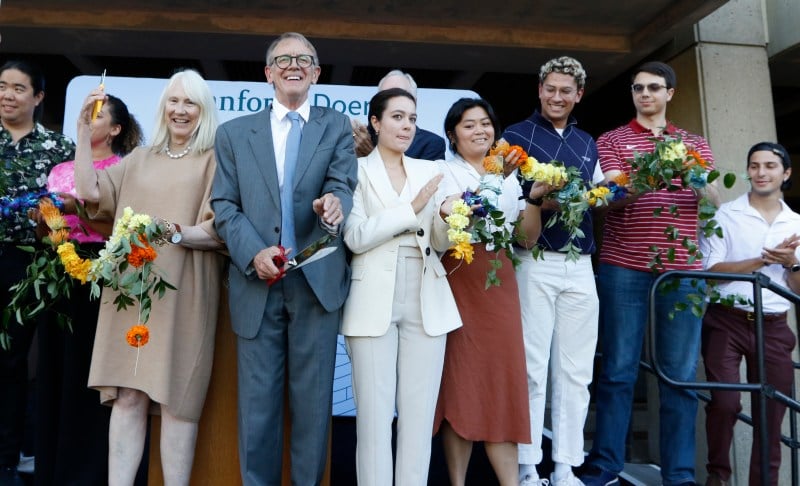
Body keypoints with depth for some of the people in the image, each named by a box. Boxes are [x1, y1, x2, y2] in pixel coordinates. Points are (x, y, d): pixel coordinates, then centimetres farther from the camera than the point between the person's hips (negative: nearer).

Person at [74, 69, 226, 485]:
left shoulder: (214, 161, 4)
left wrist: (174, 232, -19)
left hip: (182, 294, -4)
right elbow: (90, 192, 7)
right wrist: (84, 130, 6)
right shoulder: (139, 159, 19)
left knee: (176, 399, -1)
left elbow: (219, 232, -3)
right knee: (127, 396, 2)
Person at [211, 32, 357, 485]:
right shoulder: (235, 132, 12)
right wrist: (253, 253, -12)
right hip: (257, 282, 1)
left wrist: (335, 203, -30)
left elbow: (342, 183, -6)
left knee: (313, 399, 6)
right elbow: (224, 205, 5)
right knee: (257, 401, 7)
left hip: (318, 281, -1)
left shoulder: (337, 126, 10)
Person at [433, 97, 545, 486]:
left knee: (502, 376, 2)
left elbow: (528, 238, 13)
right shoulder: (444, 172, 3)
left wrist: (533, 197, -2)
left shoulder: (512, 175, 16)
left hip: (500, 284, 4)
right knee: (461, 377, 0)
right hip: (459, 282, -3)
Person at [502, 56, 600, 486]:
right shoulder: (514, 136, 4)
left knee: (575, 371, 7)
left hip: (579, 265, 5)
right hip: (533, 263, -5)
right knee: (531, 368, -3)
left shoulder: (587, 144, 19)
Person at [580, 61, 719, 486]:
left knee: (681, 373, 4)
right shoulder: (612, 141, 8)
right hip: (624, 268, -2)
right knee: (618, 369, 1)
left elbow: (715, 200, 6)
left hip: (683, 270, 3)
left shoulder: (695, 143, 17)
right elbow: (611, 197, -6)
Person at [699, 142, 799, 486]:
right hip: (727, 321, -3)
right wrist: (763, 260, -17)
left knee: (771, 411, 6)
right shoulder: (725, 215, 0)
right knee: (724, 402, -10)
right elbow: (712, 270, -9)